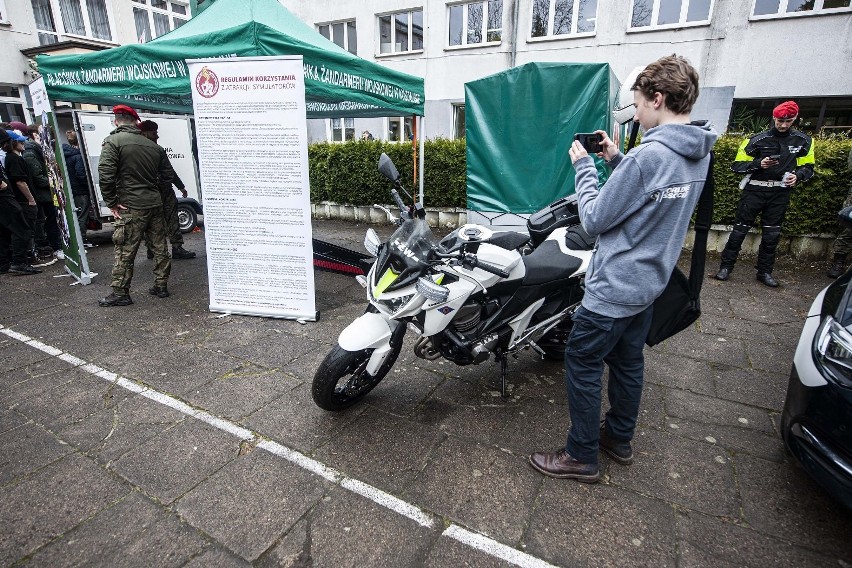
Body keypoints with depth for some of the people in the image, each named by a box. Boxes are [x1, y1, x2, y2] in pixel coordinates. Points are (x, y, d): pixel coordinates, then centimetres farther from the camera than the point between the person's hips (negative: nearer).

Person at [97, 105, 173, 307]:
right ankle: (161, 286, 19)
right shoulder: (152, 145, 10)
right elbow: (167, 176, 13)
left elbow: (105, 174, -17)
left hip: (131, 207, -5)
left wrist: (111, 202, -8)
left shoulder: (113, 141, -7)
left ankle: (120, 293, 8)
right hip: (155, 203, 6)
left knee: (125, 251, 1)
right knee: (160, 247, 11)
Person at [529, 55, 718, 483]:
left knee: (581, 363, 3)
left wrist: (583, 166, -7)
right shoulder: (699, 154, 5)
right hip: (649, 280, 9)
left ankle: (582, 456, 18)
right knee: (627, 361, 20)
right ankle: (618, 438, 38)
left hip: (614, 287, -9)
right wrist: (616, 161, 8)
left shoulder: (648, 156, -24)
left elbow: (594, 220, -18)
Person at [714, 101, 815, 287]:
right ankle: (726, 267, 5)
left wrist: (797, 176, -8)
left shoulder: (803, 141, 6)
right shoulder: (757, 140, -3)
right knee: (740, 230, -3)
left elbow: (808, 167, 13)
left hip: (780, 193, 3)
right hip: (755, 190, -3)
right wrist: (759, 164, -19)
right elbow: (737, 165, -3)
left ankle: (765, 272, 18)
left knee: (772, 235, 8)